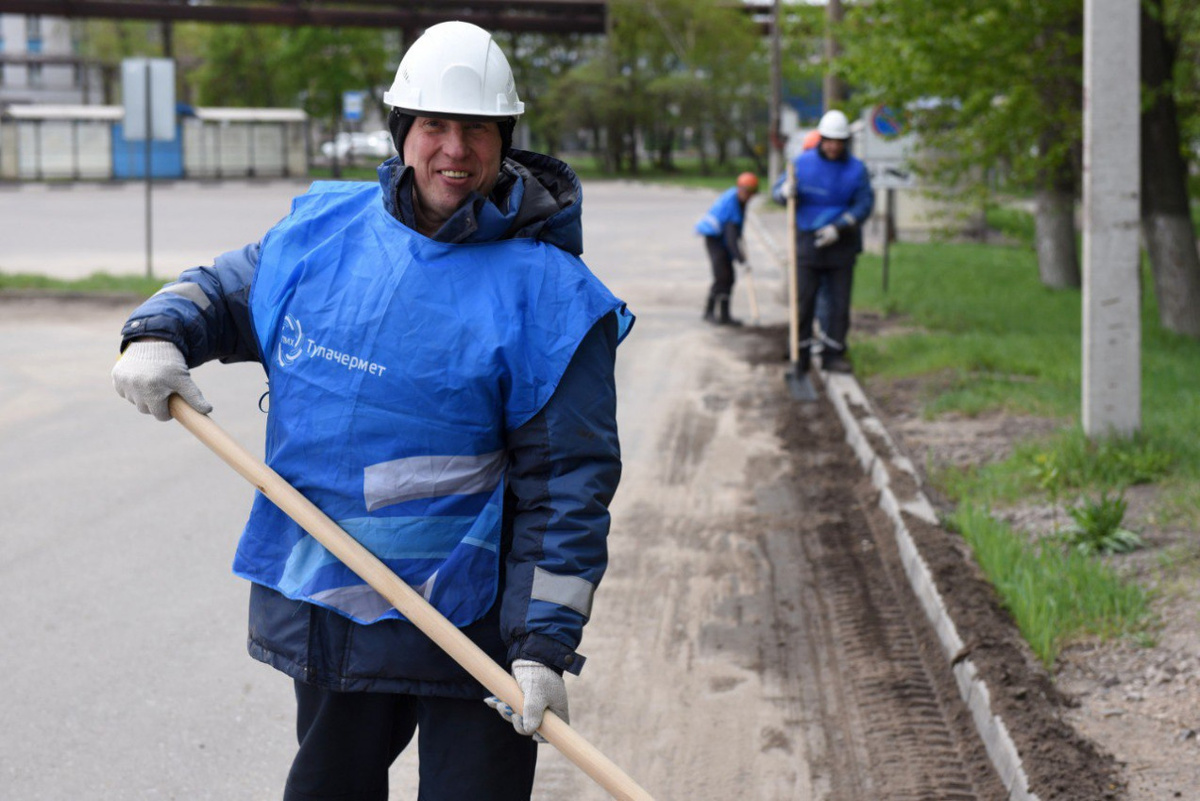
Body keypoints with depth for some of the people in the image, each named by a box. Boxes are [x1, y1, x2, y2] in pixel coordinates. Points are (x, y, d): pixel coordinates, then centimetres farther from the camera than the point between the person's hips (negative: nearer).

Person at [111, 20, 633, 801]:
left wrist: (546, 642, -17)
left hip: (470, 617, -5)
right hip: (323, 601, 5)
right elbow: (226, 291, 21)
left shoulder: (547, 294, -11)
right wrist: (160, 334, -2)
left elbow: (568, 481, -12)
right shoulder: (323, 230, 4)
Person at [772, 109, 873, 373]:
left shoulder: (856, 169, 0)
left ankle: (833, 354, 12)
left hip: (841, 244, 1)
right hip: (808, 242, 0)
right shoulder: (802, 163, 1)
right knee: (804, 300, -2)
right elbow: (777, 190, 2)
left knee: (840, 302, 2)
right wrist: (786, 192, -23)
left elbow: (864, 204, -5)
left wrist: (839, 228, -17)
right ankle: (801, 356, 5)